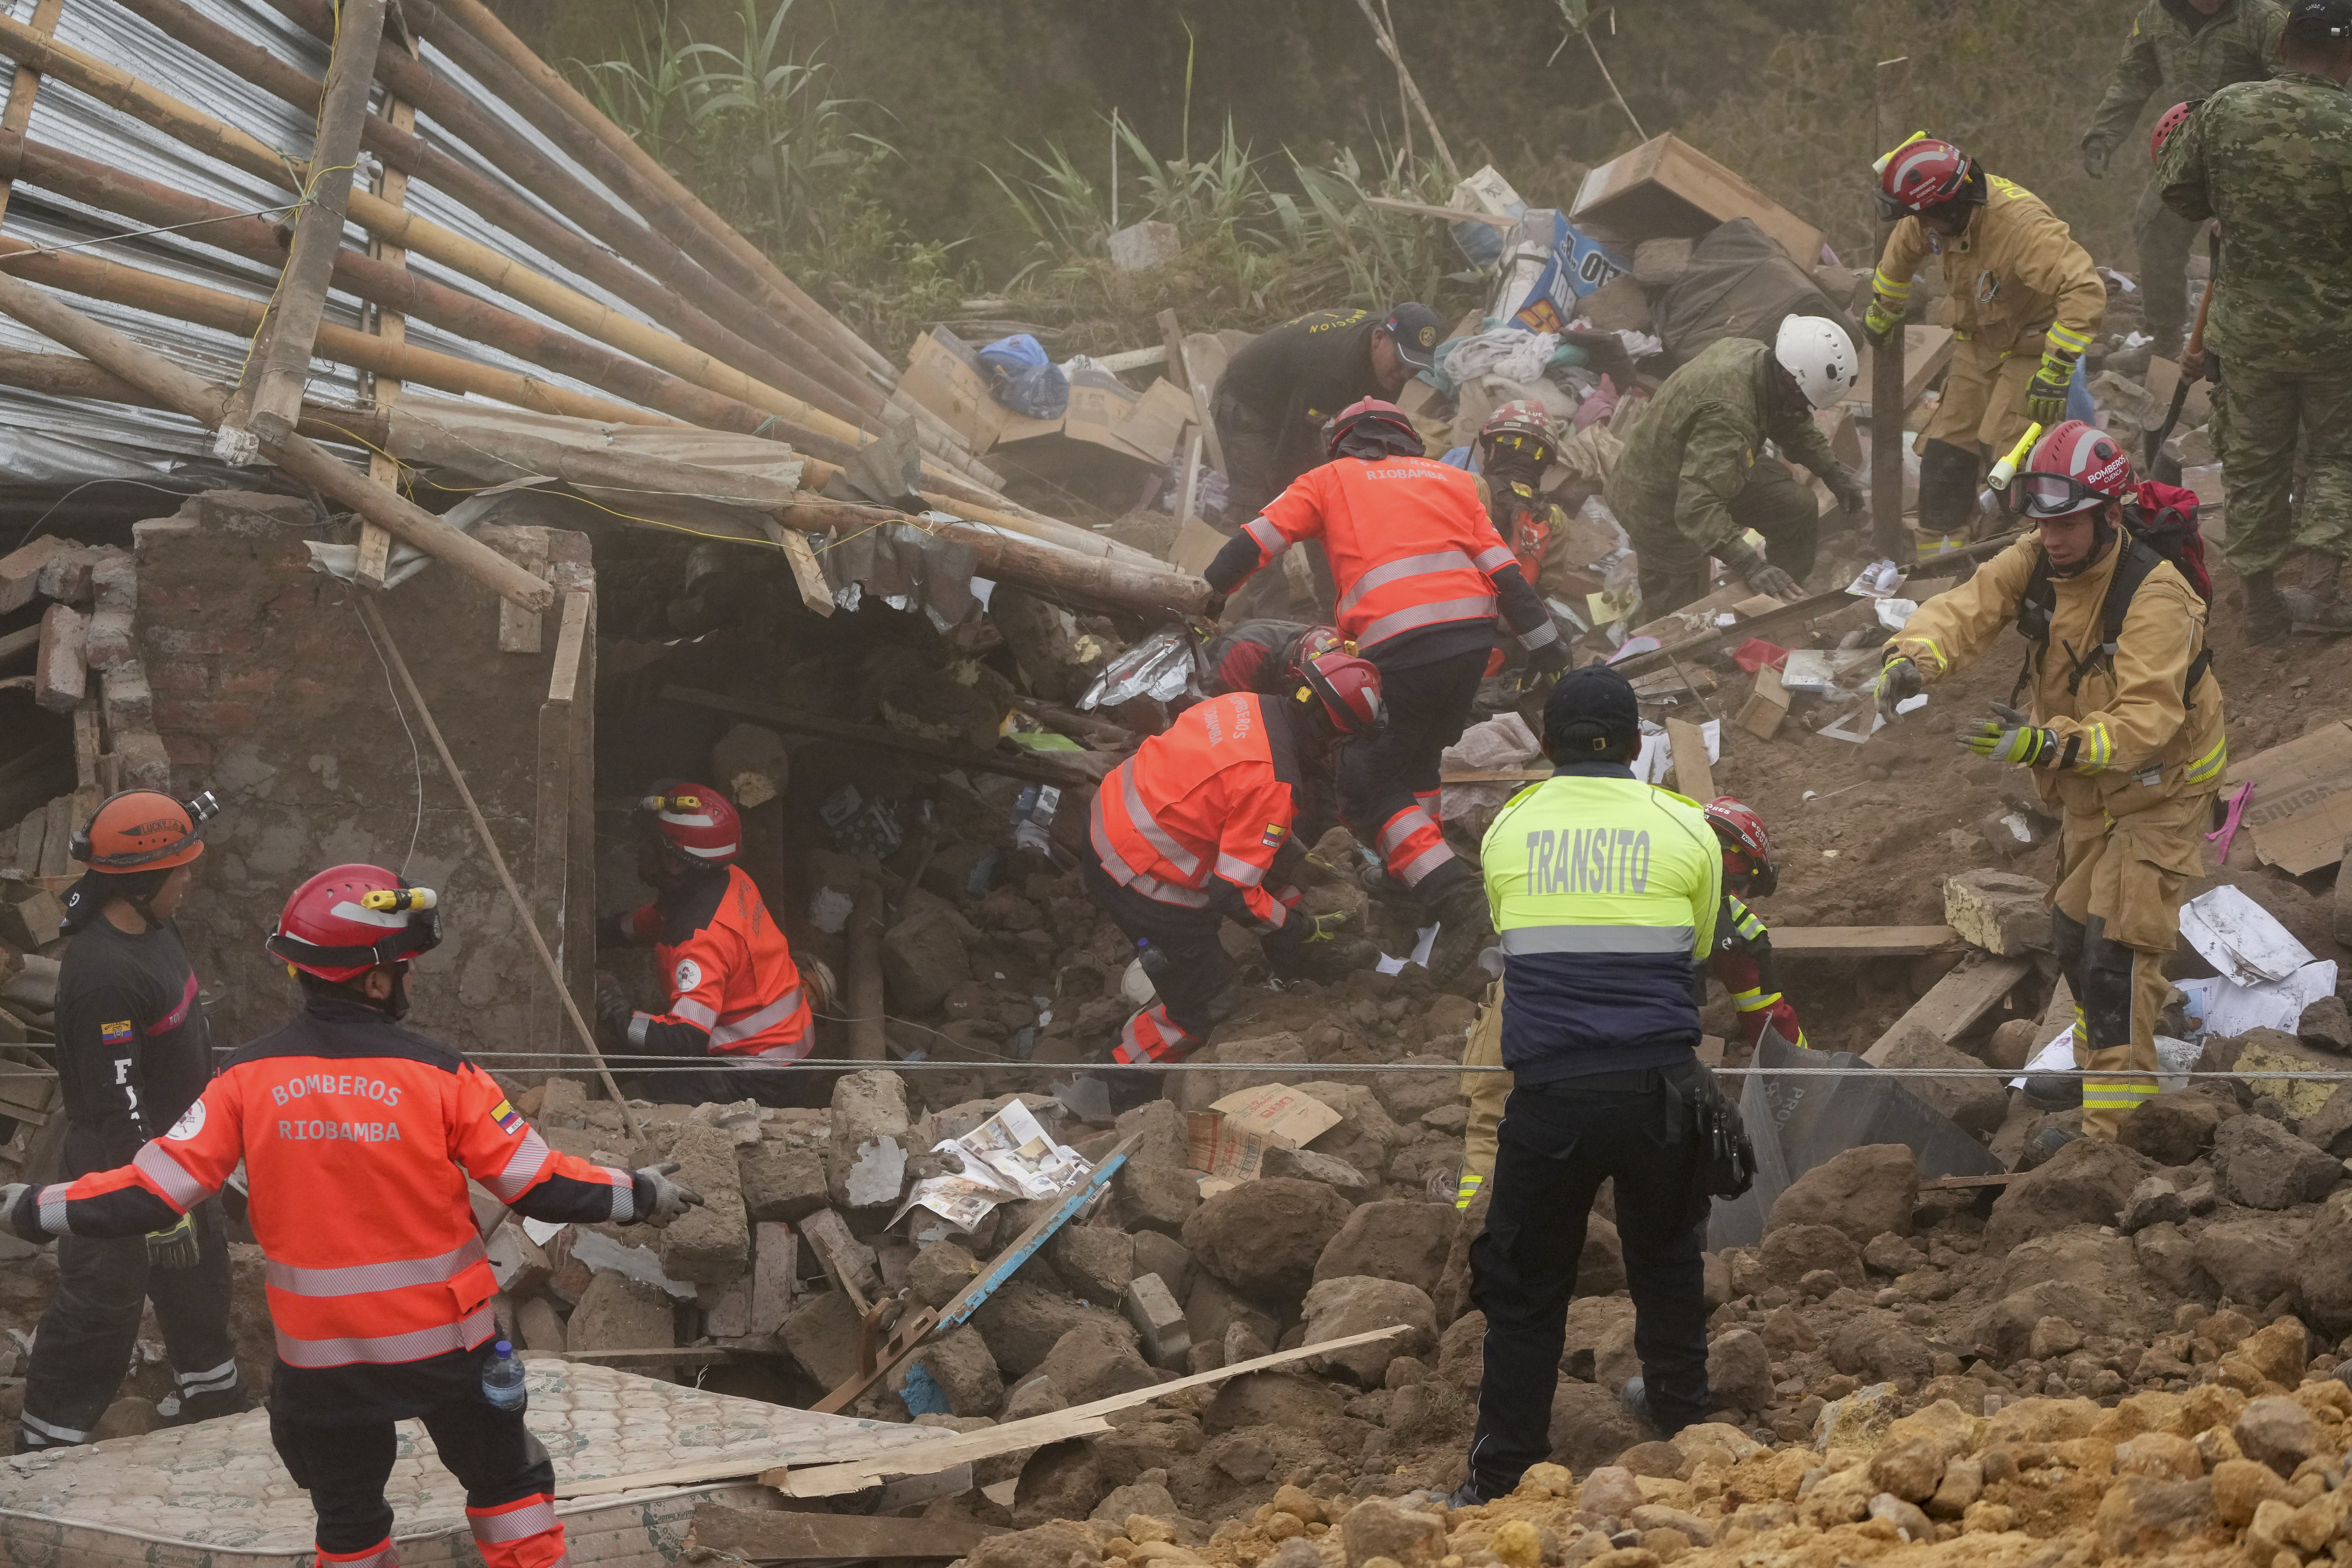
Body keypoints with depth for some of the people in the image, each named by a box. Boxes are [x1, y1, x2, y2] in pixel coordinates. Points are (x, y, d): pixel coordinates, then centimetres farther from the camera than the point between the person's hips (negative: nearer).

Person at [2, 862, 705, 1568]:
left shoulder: (249, 1076, -8)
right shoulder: (436, 1074, -14)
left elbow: (158, 1187, -10)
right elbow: (536, 1184, -11)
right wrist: (641, 1196, 3)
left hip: (318, 1351, 2)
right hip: (442, 1339, -2)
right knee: (507, 1481, 17)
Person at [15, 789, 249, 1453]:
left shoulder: (154, 928, 0)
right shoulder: (103, 974, -31)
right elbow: (118, 1104, -28)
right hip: (121, 1177, -10)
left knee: (199, 1281, 27)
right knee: (98, 1318, 0)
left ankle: (216, 1404, 48)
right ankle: (46, 1449, 12)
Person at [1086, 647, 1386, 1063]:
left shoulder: (1245, 704, -2)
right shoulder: (1273, 783, -26)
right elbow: (1233, 893, -23)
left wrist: (1297, 853, 25)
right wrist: (1300, 928, -6)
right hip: (1141, 883, -9)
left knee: (1276, 854, 22)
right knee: (1210, 1000, 7)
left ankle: (1295, 965, 38)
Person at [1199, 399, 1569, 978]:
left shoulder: (1332, 480, 16)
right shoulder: (1452, 479, 23)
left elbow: (1258, 540, 12)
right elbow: (1503, 568, 16)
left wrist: (1211, 591, 24)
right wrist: (1544, 642, 18)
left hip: (1401, 651, -5)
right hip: (1473, 640, 5)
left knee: (1367, 784, 4)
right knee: (1418, 756, 28)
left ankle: (1451, 892, -12)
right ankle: (1412, 875, 33)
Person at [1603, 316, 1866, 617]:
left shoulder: (1751, 352, -12)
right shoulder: (1727, 415, -42)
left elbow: (1790, 422, 11)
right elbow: (1697, 506, -48)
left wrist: (1833, 472, 5)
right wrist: (1750, 566, -53)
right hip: (1658, 505, -9)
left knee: (1798, 508, 8)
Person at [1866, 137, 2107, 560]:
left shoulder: (2020, 225, -37)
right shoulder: (1944, 211, -12)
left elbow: (2085, 291, -43)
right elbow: (1903, 250, 13)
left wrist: (2056, 369, -43)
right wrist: (1881, 314, 28)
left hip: (2032, 347, -7)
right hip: (1981, 344, 7)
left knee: (2006, 449, -19)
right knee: (1946, 449, 5)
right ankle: (1940, 551, 15)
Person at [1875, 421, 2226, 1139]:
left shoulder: (2155, 595, -32)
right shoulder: (2039, 561, -11)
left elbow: (2146, 720, -40)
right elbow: (1969, 606, -22)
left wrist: (2049, 744, -54)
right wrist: (1914, 655, -45)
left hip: (2160, 784, -8)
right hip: (2092, 787, 8)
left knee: (2119, 948, -15)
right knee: (2075, 932, 22)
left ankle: (2114, 1123, -12)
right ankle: (2094, 1066, 44)